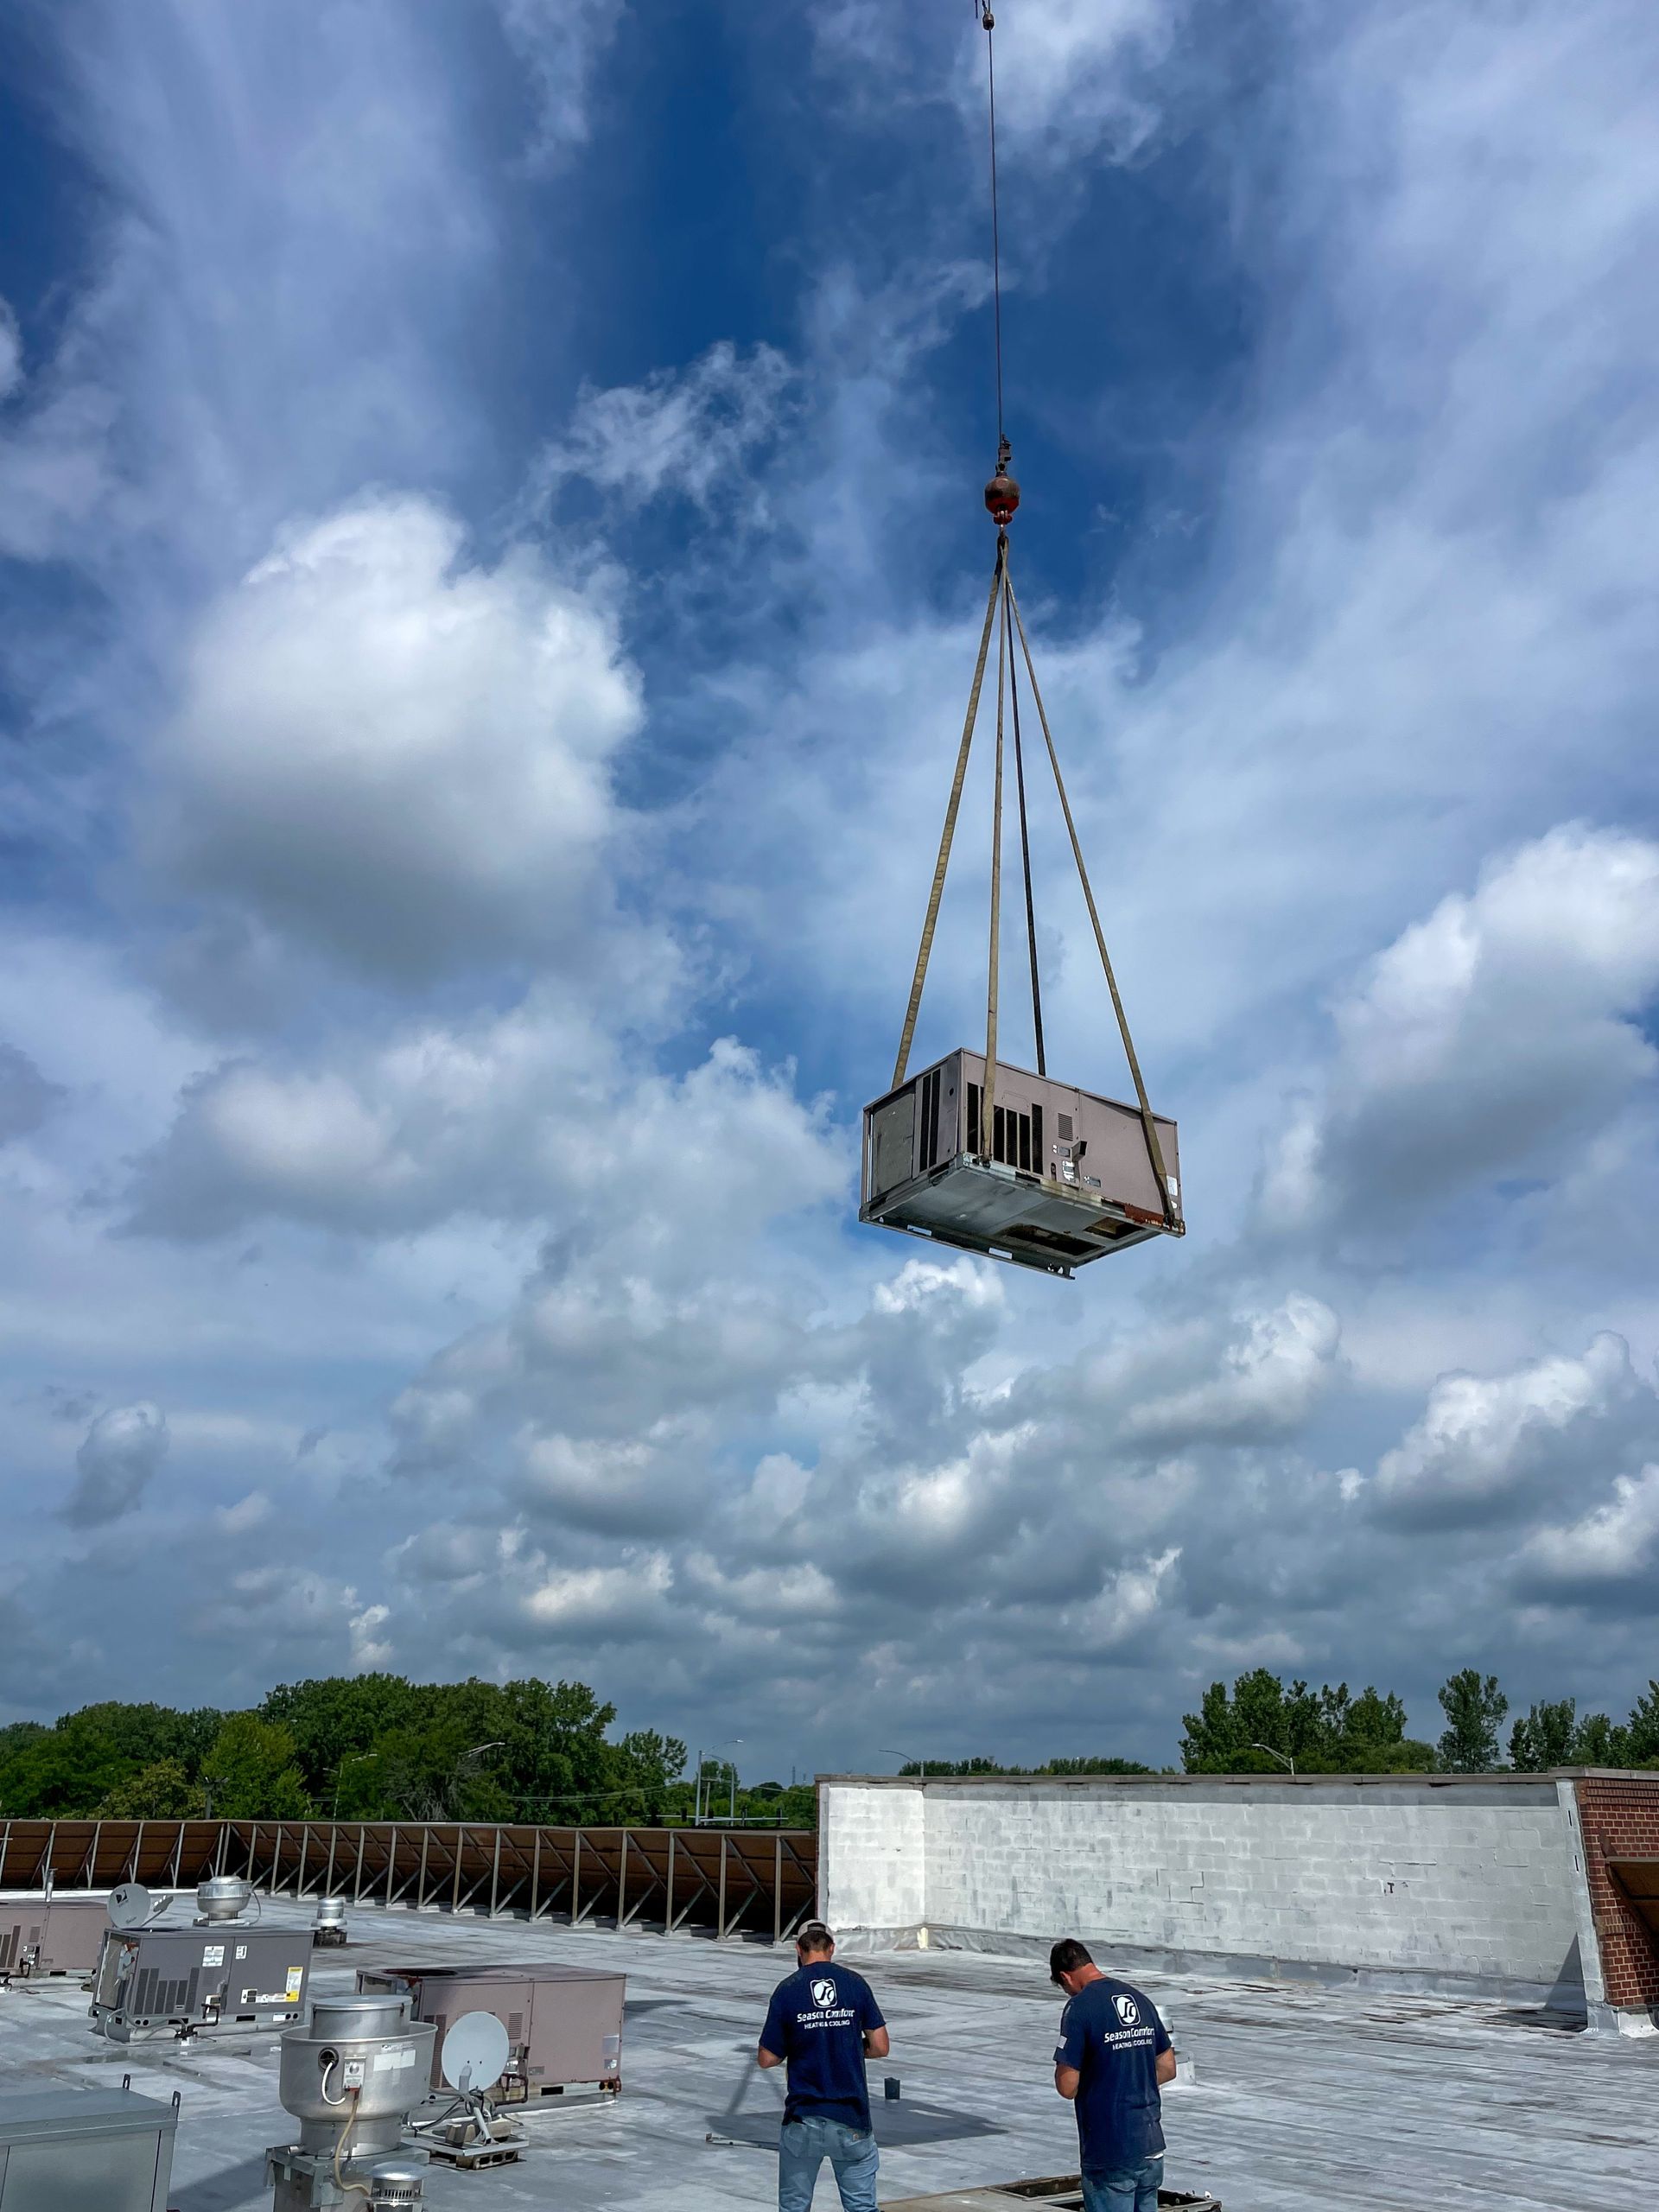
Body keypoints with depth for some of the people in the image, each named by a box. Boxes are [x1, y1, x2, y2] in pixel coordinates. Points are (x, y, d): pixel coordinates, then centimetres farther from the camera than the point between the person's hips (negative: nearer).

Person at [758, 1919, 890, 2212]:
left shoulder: (787, 1990, -5)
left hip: (802, 2121, -1)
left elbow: (767, 2059, -1)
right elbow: (880, 2048, 1)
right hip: (852, 2120, 1)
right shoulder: (856, 1983, -2)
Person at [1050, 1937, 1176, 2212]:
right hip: (1152, 2148, 7)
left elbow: (1067, 2087, -16)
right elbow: (1167, 2068, 15)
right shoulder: (1142, 2000, 6)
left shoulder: (1080, 2007, -16)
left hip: (1110, 2155, -7)